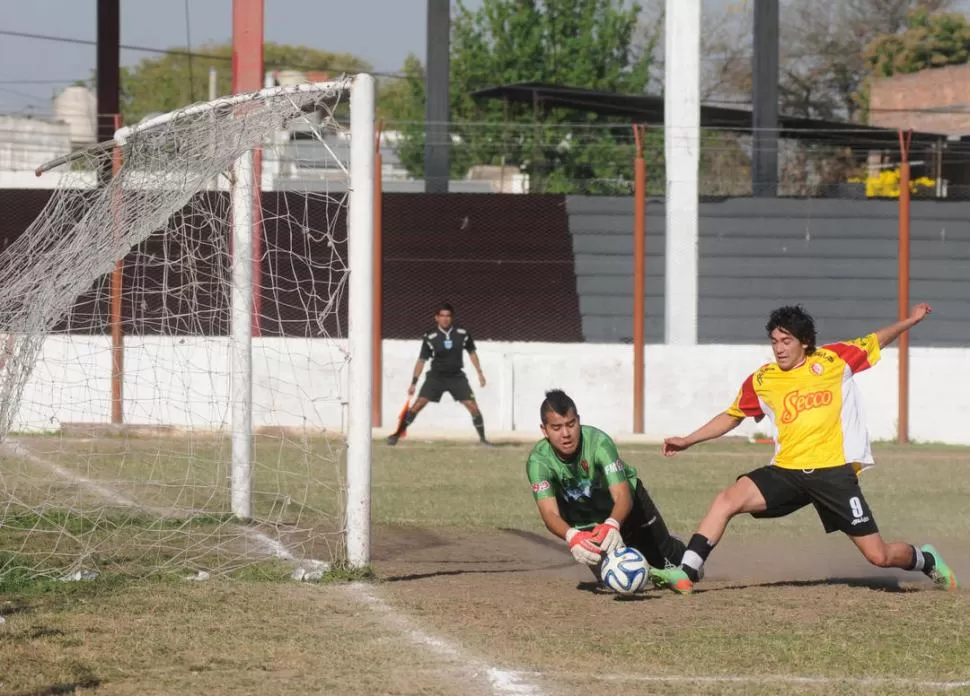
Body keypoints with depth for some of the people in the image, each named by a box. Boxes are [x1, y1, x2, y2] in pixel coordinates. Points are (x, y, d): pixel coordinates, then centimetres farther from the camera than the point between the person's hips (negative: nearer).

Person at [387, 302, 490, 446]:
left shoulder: (462, 334, -6)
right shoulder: (430, 338, -11)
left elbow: (472, 353, 9)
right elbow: (421, 360, -6)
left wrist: (480, 373, 7)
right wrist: (413, 383, -9)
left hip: (457, 377, 1)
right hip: (435, 377, -1)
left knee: (473, 406, -8)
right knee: (418, 404, -13)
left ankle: (482, 438, 6)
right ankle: (396, 435, -7)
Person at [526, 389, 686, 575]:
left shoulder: (598, 442, -37)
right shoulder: (539, 460, -32)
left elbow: (623, 496, -45)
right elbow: (549, 513, -43)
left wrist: (612, 525, -68)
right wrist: (572, 537, -66)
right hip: (583, 520, 1)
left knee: (665, 560, 13)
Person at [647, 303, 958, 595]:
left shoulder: (834, 359, 2)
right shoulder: (761, 381, 6)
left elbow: (875, 341, 19)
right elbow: (731, 417, 20)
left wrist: (910, 320, 11)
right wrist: (687, 441, 16)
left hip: (835, 472, -2)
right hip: (787, 471, 2)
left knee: (879, 556, -2)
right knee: (727, 500, -21)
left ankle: (926, 560, 31)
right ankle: (685, 574, -20)